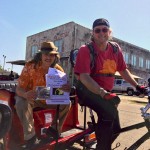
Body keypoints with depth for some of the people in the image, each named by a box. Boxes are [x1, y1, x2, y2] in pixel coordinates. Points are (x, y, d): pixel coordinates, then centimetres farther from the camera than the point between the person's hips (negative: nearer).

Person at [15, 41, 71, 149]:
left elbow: (63, 89, -12)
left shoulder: (58, 69, -13)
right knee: (21, 103, -32)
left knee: (66, 103, -15)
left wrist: (67, 89, -39)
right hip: (31, 98, -2)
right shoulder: (30, 66, -21)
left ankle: (54, 129, 7)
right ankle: (31, 137, -17)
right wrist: (25, 94, -48)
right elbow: (19, 88, -22)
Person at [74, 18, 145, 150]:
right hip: (87, 90, -6)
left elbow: (123, 70, 10)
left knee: (115, 129, 8)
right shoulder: (86, 50, -16)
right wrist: (104, 94, -37)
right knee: (110, 112, -33)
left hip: (106, 92, 6)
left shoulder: (115, 48, 0)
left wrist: (137, 86, 3)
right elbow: (83, 77, -26)